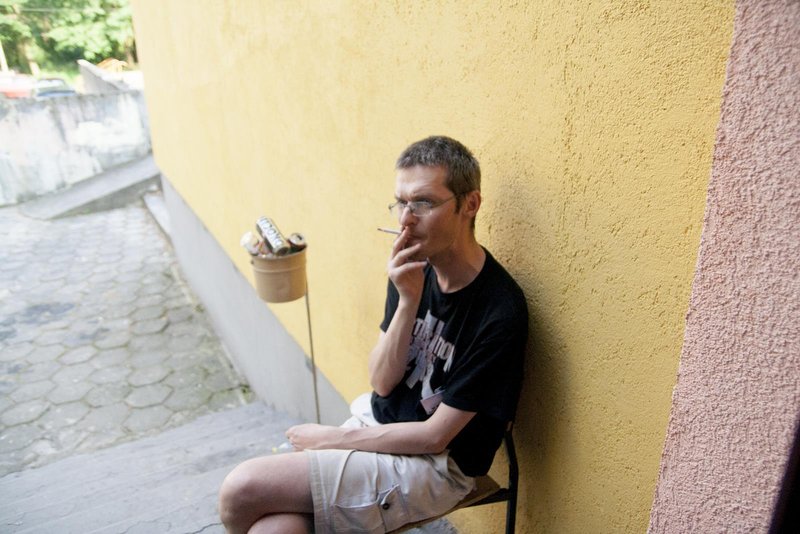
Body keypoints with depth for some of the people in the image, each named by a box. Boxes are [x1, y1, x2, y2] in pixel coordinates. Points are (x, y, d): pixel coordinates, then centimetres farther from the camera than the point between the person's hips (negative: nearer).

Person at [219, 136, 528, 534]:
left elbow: (435, 436, -18)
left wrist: (329, 438, -9)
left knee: (241, 491, -15)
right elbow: (382, 382, -3)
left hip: (434, 465, -5)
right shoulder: (415, 268, -4)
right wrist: (408, 300, -19)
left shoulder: (499, 311, -23)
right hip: (377, 421, 5)